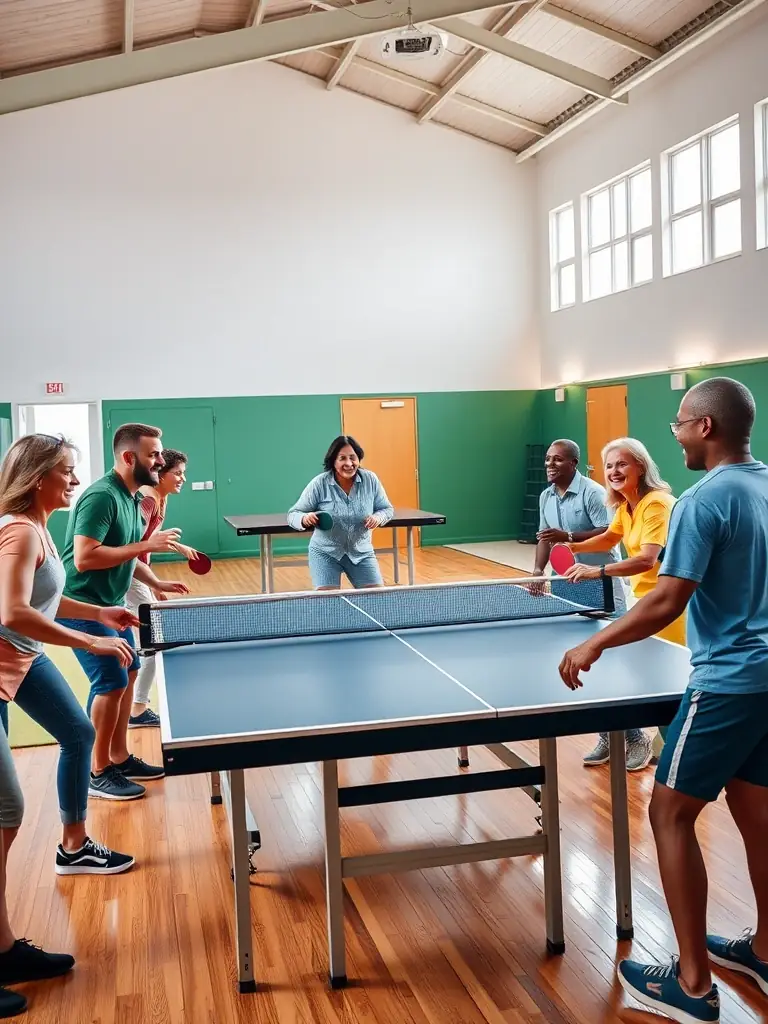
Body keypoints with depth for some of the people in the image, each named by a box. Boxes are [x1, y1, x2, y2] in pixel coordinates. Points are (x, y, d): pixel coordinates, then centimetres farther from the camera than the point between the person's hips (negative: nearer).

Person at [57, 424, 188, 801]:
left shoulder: (132, 496, 7)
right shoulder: (102, 496, -22)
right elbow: (84, 557, -30)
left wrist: (155, 582, 6)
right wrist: (145, 545, -28)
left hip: (110, 603, 10)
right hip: (83, 606, -10)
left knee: (128, 674, 14)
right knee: (111, 682, -8)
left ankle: (120, 759, 26)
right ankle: (99, 773, 6)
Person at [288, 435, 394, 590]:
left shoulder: (370, 480, -9)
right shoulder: (319, 484, -14)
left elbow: (387, 509, 3)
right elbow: (293, 515, -9)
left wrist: (378, 517, -21)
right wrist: (304, 519, -33)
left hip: (361, 552, 2)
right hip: (325, 553, -2)